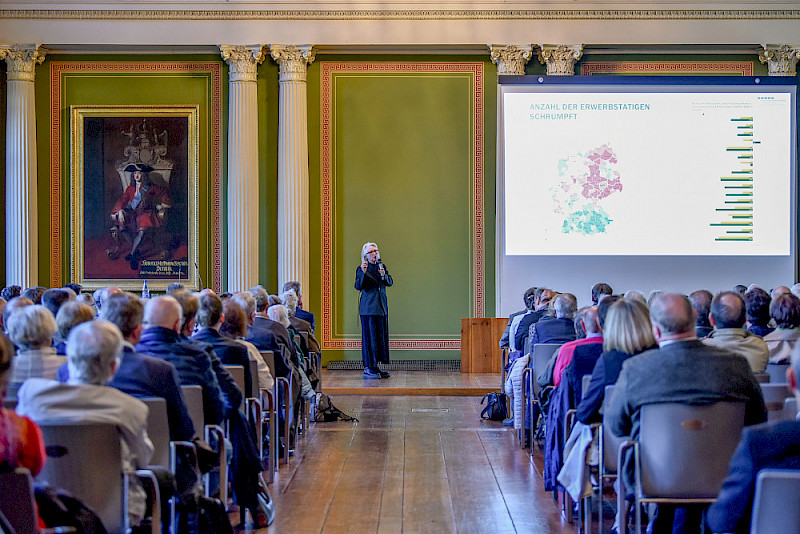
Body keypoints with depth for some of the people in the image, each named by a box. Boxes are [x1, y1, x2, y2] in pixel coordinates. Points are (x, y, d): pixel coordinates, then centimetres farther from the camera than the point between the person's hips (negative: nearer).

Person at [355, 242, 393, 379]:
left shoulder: (381, 266, 13)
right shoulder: (361, 268, -4)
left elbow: (390, 283, 11)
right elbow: (358, 286, -14)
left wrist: (384, 275, -9)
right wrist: (363, 273, -29)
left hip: (382, 306, 6)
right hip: (368, 308, -6)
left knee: (381, 336, 8)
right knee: (369, 336, -6)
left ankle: (375, 367, 15)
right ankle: (368, 369, -3)